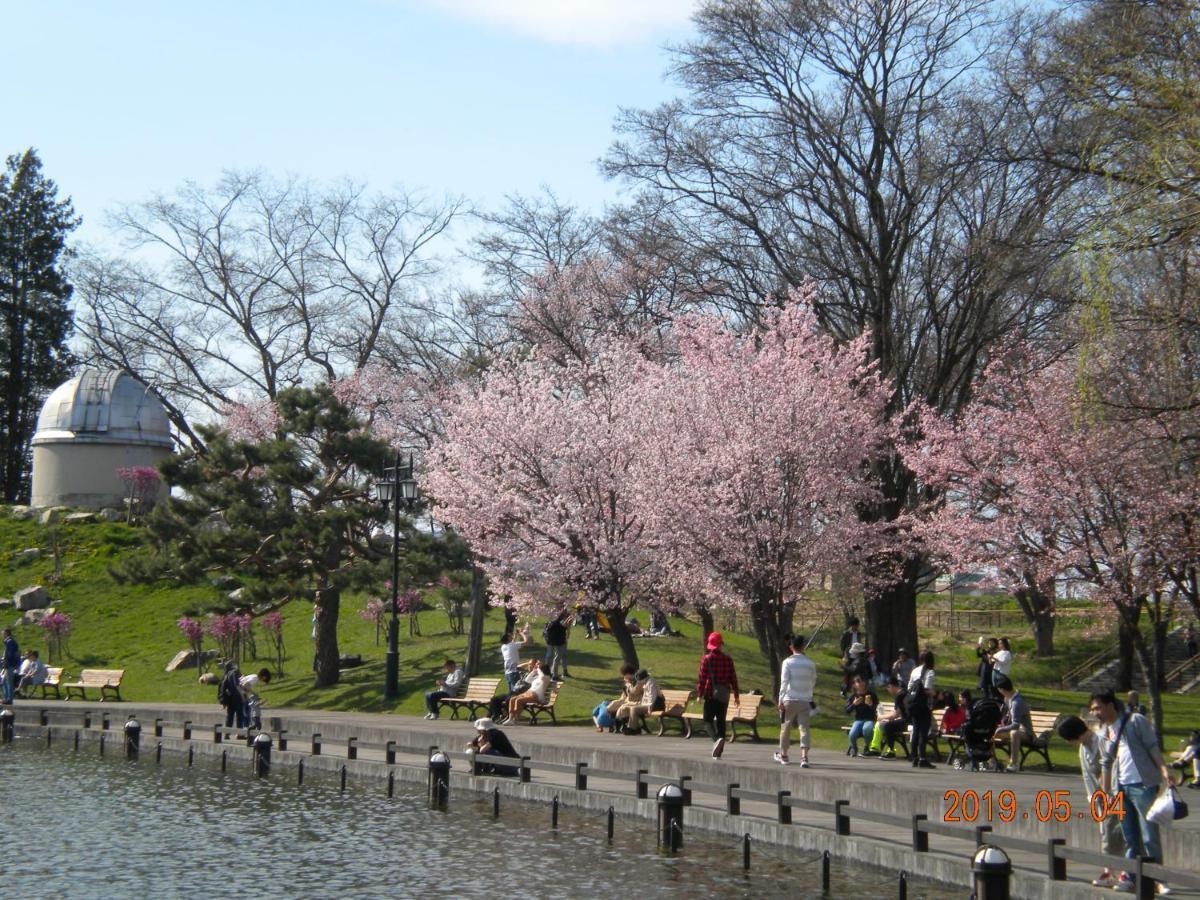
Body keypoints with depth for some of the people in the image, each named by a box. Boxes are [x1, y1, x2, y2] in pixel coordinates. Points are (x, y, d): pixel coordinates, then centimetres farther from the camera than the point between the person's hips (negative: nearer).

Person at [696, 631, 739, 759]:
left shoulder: (706, 659, -6)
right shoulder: (728, 659, 4)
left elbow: (701, 677, -8)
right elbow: (733, 677, 6)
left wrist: (699, 694, -3)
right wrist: (736, 694, 13)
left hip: (711, 694, -4)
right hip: (724, 694, 4)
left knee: (708, 721, 1)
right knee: (721, 721, 8)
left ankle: (717, 739, -29)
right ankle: (718, 753, 8)